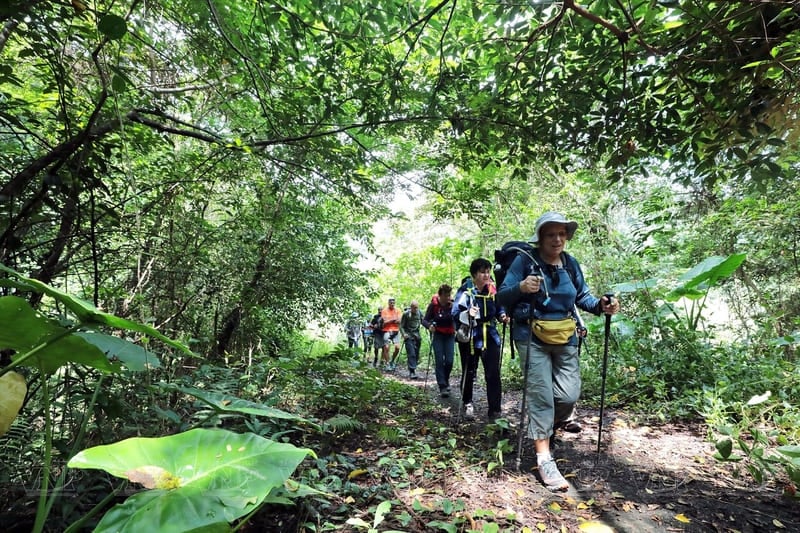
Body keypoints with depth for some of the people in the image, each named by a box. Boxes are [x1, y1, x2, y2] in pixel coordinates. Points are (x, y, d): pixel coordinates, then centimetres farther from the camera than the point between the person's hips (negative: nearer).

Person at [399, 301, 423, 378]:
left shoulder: (420, 313, 5)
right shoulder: (406, 314, -6)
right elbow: (401, 326, -3)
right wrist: (403, 334, -18)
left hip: (417, 337, 4)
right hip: (409, 337, -4)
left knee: (416, 355, 8)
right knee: (411, 354, -13)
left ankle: (412, 370, 23)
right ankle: (412, 372, -13)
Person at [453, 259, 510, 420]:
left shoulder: (493, 289, 1)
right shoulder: (466, 290, -11)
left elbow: (499, 308, 15)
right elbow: (455, 313, -17)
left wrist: (503, 316, -6)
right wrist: (467, 314, -37)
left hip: (490, 337, 3)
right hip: (470, 338, -2)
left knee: (493, 374, -3)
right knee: (469, 373, 10)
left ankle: (495, 411, 6)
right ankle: (467, 403, 33)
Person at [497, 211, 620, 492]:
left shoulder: (571, 264, 8)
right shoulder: (525, 261, -8)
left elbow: (582, 296, 15)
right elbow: (502, 296, -10)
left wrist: (601, 305, -6)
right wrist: (521, 288, -31)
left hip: (565, 339, 5)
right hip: (532, 338, -5)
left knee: (569, 394, 1)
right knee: (541, 394, -6)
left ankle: (544, 427, 32)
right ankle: (544, 459, 3)